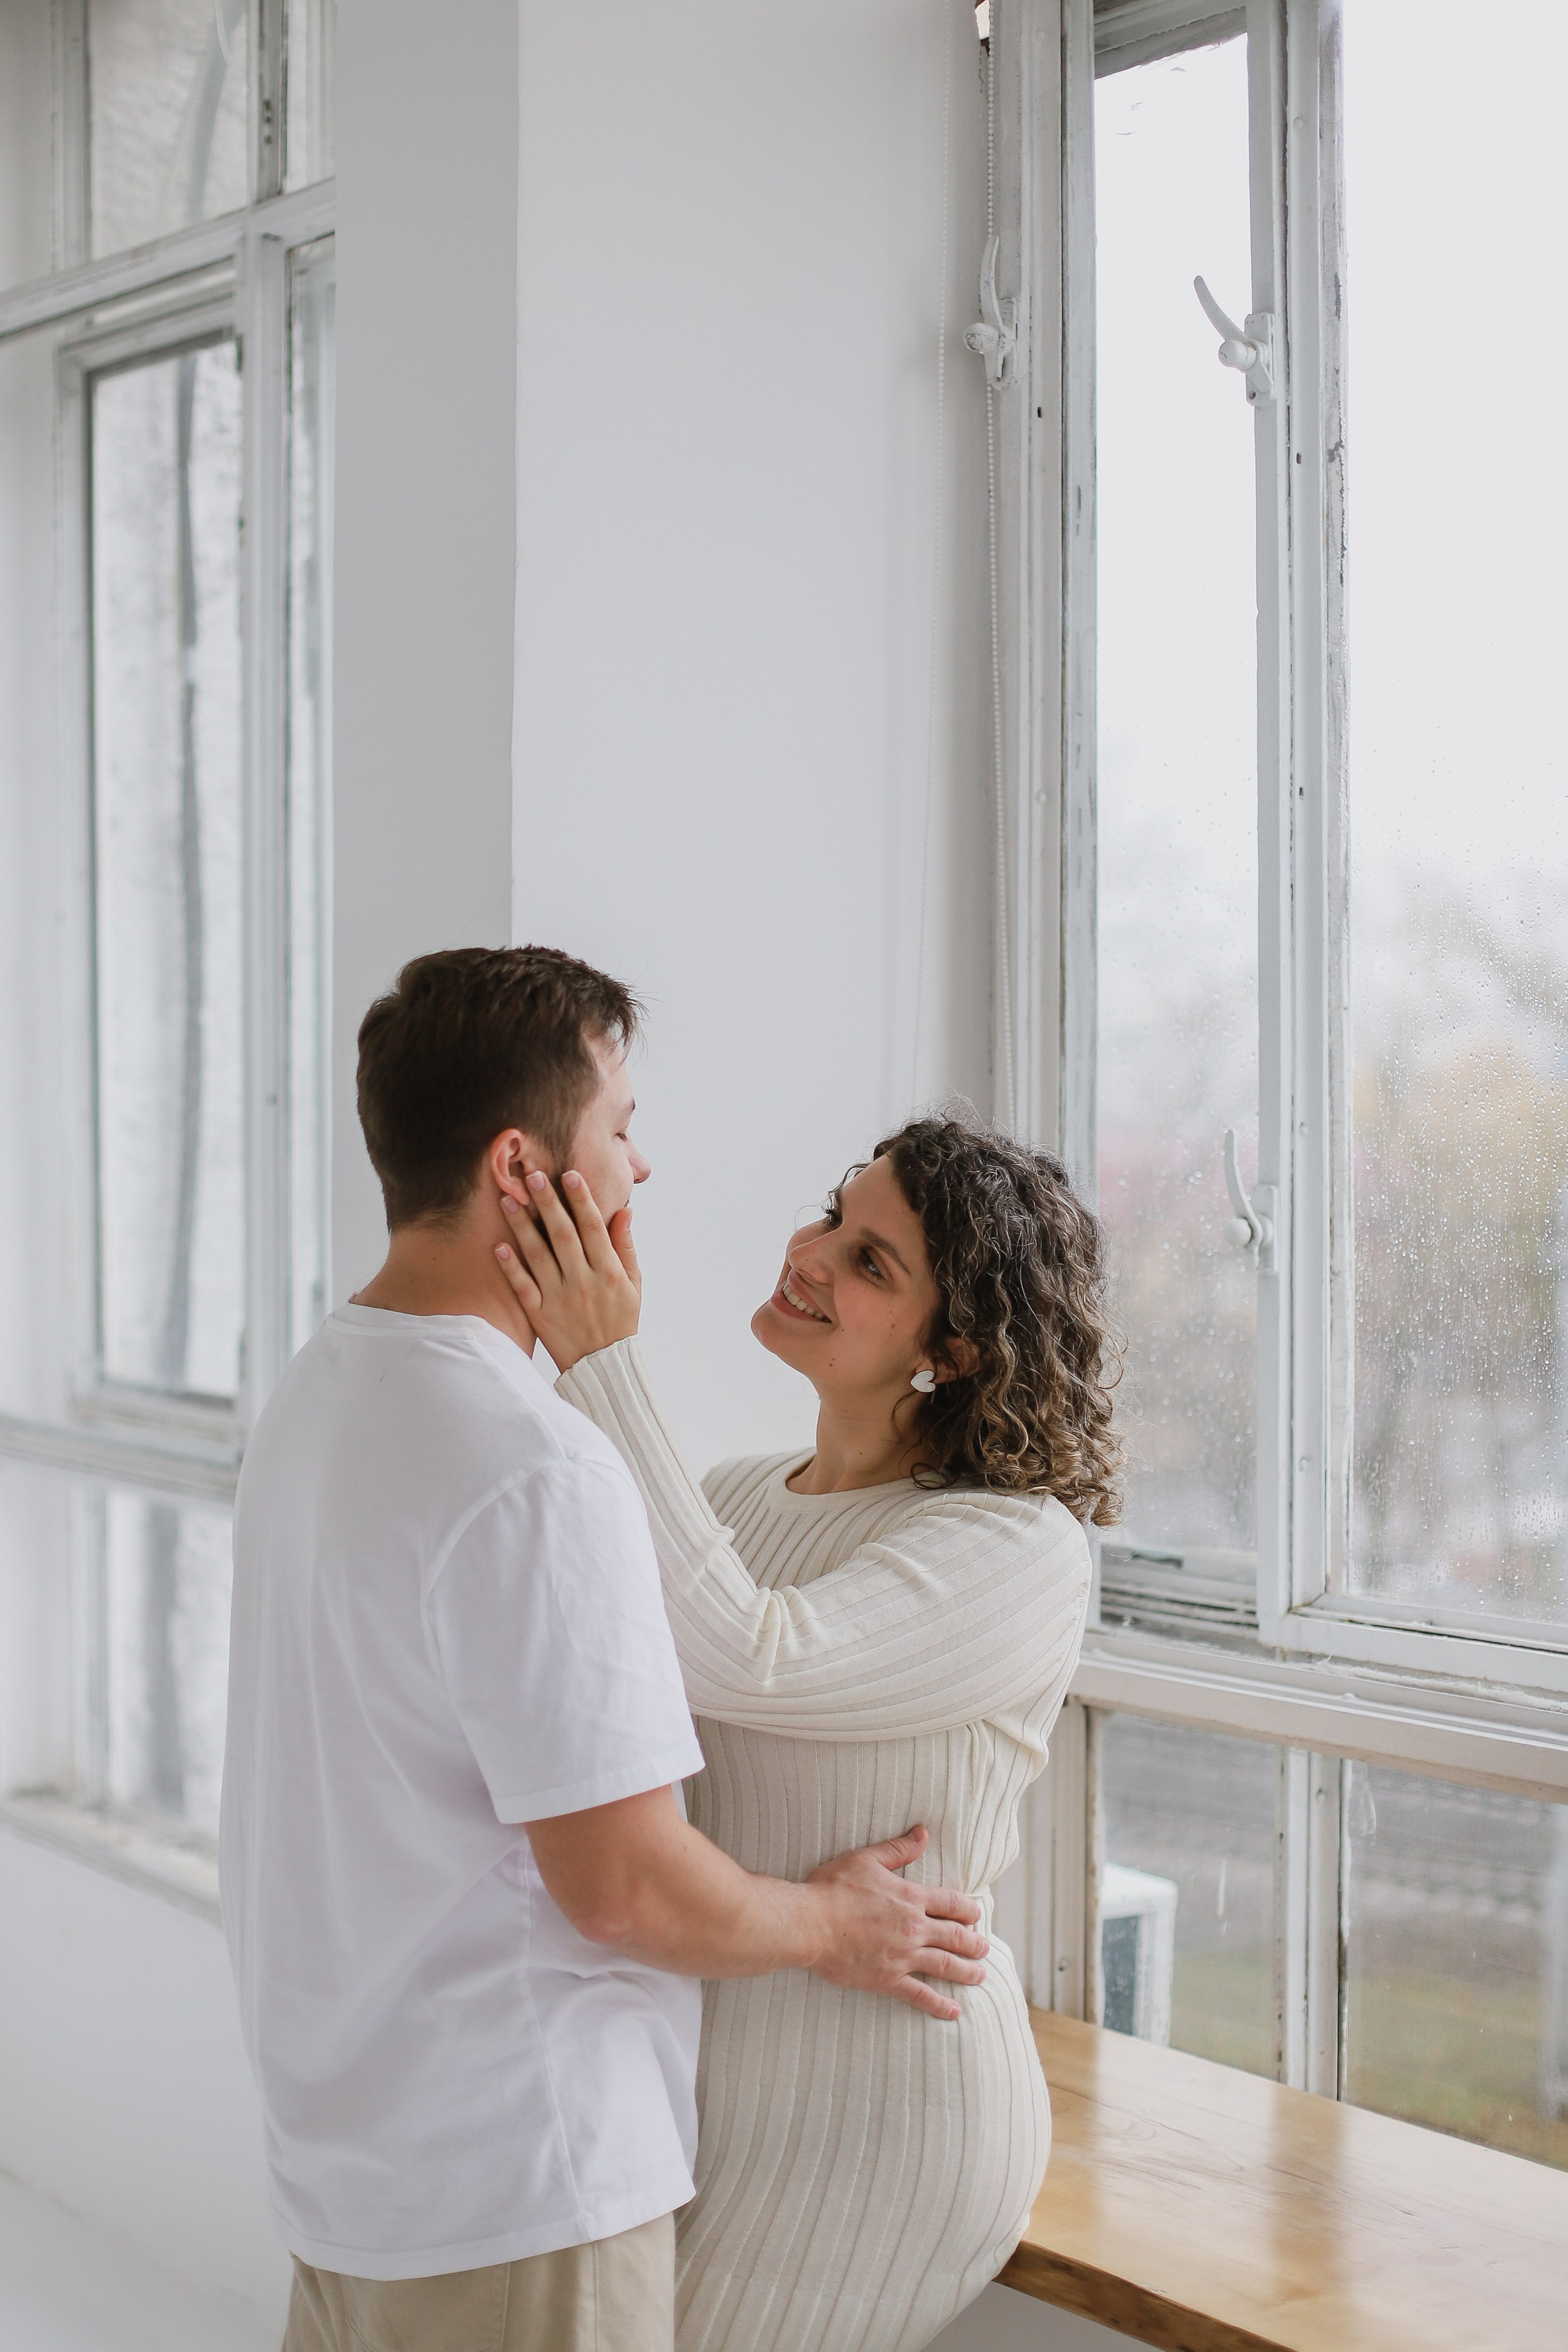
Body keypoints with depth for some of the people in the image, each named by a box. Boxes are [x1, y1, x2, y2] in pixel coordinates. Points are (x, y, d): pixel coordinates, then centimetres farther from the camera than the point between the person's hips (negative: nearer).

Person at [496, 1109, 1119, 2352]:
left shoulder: (1022, 1550, -16)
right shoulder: (733, 1501, 8)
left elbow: (747, 1664, -30)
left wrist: (604, 1364, -28)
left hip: (877, 2109, -7)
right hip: (708, 2073, 7)